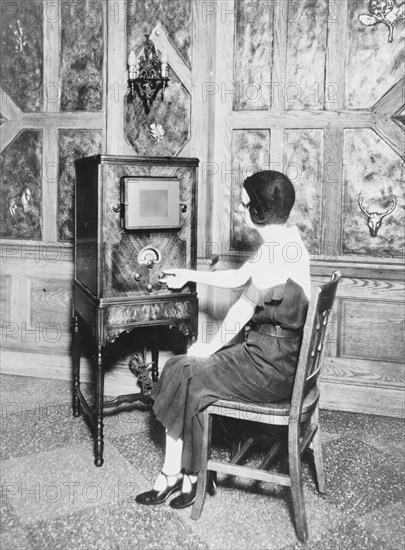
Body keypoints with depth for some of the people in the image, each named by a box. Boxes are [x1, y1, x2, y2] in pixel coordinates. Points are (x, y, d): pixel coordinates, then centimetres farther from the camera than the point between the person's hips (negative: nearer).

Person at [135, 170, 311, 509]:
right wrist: (190, 275, 27)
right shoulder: (286, 237, 10)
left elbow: (243, 310, -18)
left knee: (183, 375, -4)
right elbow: (238, 278, 20)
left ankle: (174, 475, 14)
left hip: (272, 367, -9)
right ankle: (188, 475, 10)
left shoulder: (275, 253, -22)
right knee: (183, 368, 5)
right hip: (282, 354, 9)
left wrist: (210, 347, -5)